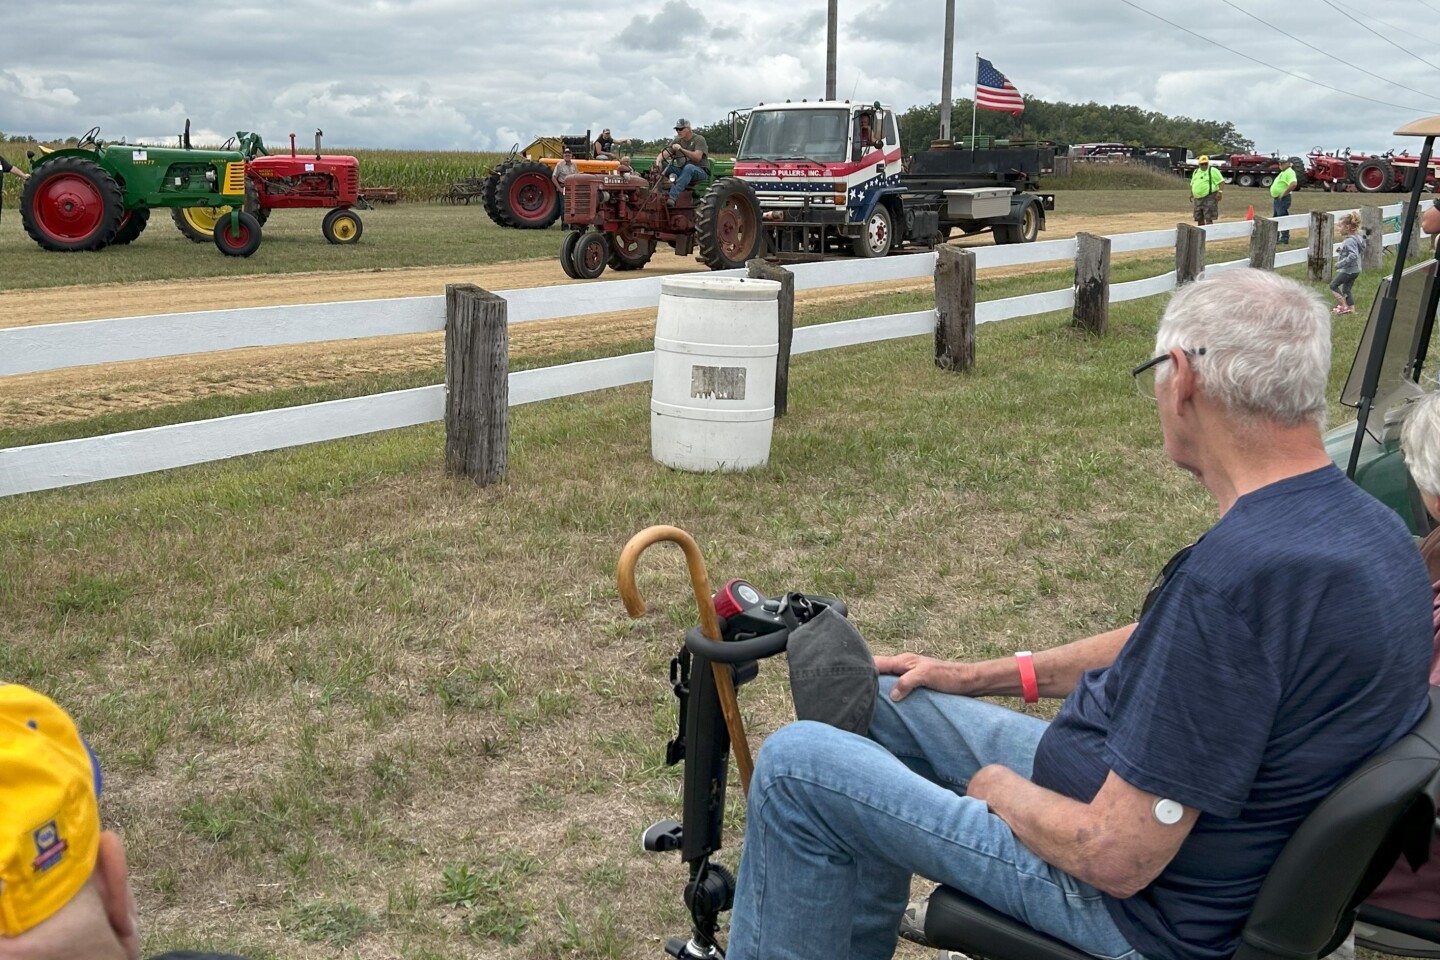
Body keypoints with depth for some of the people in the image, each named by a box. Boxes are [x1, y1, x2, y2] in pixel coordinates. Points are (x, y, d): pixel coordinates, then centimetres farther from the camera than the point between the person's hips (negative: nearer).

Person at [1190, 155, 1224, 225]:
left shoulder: (1213, 171, -3)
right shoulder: (1196, 172, 17)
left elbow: (1221, 182, -8)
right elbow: (1192, 184, 28)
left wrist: (1220, 192, -19)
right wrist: (1191, 194, 21)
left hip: (1209, 198, -7)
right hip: (1198, 198, 7)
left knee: (1208, 219, -11)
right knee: (1199, 219, 11)